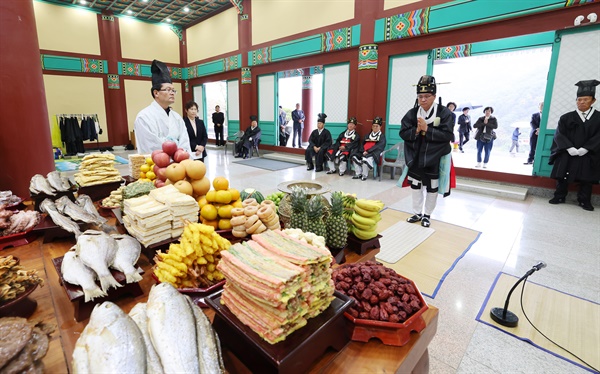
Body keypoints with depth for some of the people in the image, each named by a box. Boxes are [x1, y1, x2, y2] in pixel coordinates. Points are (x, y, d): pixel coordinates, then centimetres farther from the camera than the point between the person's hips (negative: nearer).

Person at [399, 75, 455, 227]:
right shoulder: (412, 113, -1)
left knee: (432, 188, 8)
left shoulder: (444, 113, -10)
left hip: (435, 158, -3)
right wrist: (416, 130, -21)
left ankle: (427, 215, 26)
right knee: (415, 186, 13)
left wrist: (427, 129, -23)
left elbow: (447, 135, -17)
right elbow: (403, 133, -3)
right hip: (415, 157, 3)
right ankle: (417, 213, 30)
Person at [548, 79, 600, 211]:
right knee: (562, 177, 3)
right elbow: (559, 134, -5)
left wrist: (584, 149, -17)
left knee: (586, 179, 5)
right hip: (566, 154, 0)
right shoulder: (566, 117, 2)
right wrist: (570, 148, -18)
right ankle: (559, 197, 15)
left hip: (587, 156, 1)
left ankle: (584, 201, 16)